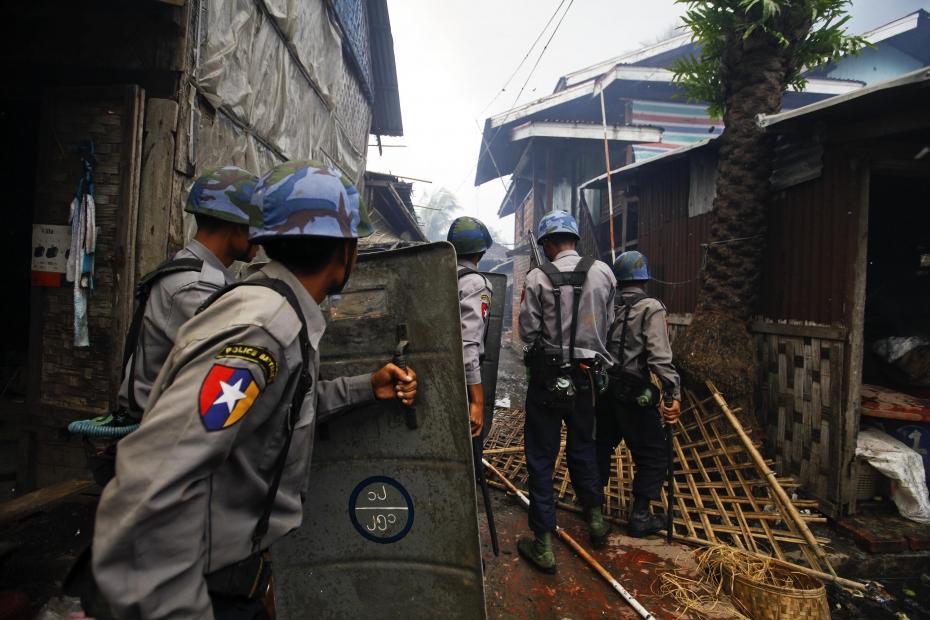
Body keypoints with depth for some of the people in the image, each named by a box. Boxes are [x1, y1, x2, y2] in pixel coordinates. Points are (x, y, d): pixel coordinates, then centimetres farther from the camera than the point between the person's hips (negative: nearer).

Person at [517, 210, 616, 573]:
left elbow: (527, 332, -8)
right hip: (587, 378, 4)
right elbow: (608, 324, 4)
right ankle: (595, 519, 40)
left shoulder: (537, 278, -13)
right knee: (582, 448, 24)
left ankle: (543, 545, 14)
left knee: (540, 459, 7)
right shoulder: (602, 273, -3)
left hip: (547, 379, -4)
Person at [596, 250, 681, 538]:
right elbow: (659, 356, -20)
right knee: (653, 455, 10)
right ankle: (640, 516, 14)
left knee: (602, 446, 21)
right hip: (634, 393, -5)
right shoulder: (650, 308, -10)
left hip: (604, 388, 6)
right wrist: (673, 393, -21)